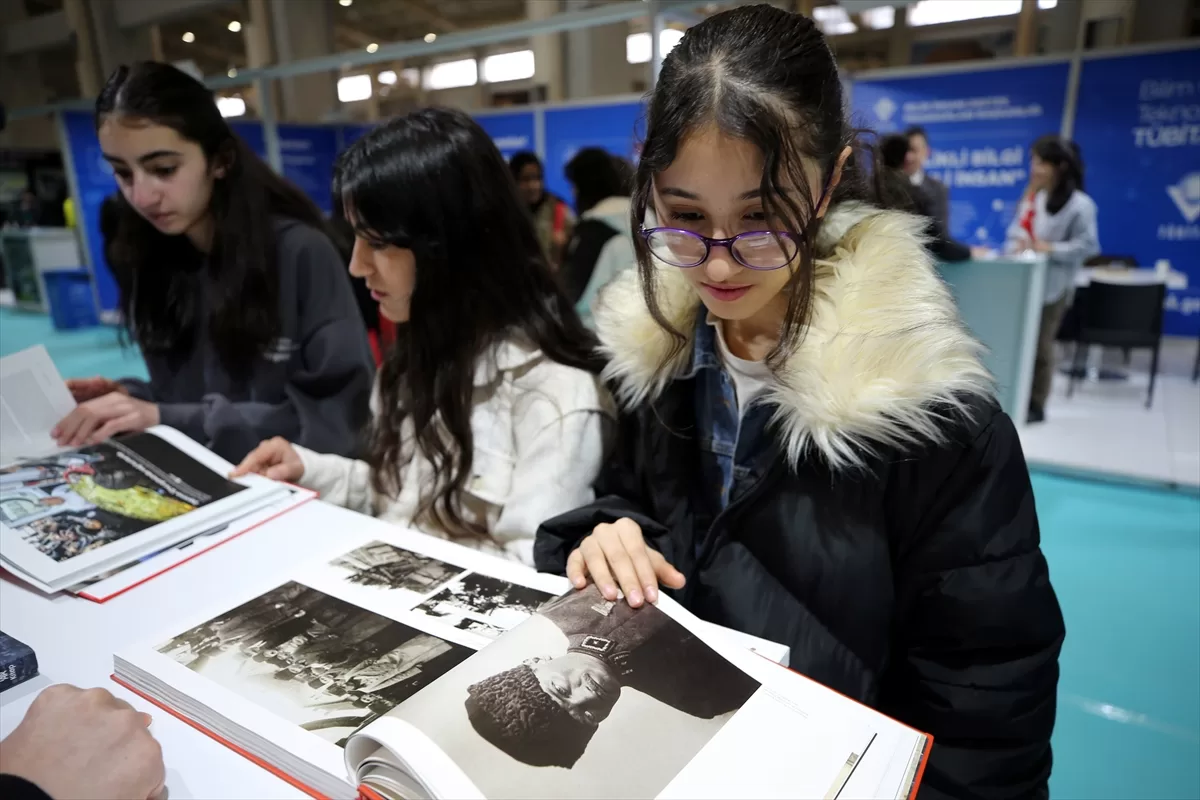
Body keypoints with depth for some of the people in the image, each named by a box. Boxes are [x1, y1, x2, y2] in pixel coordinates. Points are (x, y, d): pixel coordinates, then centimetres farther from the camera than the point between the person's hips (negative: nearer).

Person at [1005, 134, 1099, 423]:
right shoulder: (1032, 198, 11)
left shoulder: (1080, 204, -9)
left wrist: (1051, 249, -20)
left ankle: (1035, 406, 12)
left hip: (1052, 285, -6)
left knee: (1039, 345, 1)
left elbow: (1088, 246, -10)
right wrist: (1014, 245, -6)